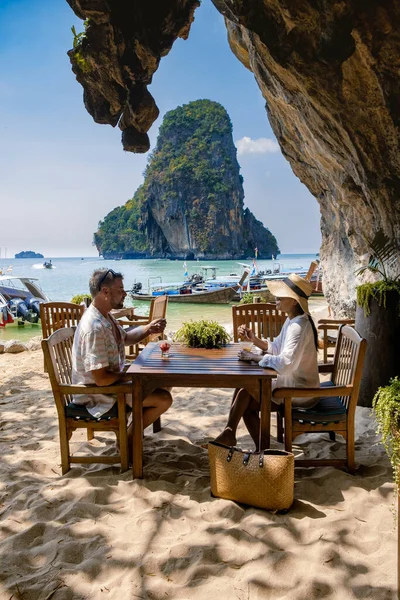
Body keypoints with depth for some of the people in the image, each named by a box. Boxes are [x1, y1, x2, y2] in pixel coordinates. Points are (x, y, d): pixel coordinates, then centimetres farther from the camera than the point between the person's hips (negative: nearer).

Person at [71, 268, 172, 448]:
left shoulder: (105, 316, 0)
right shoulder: (95, 328, -31)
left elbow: (126, 338, 17)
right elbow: (101, 379, -32)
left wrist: (148, 329, -1)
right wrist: (125, 375, -13)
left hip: (113, 380, 10)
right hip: (99, 394, -10)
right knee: (164, 399, -12)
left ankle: (133, 428, 26)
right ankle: (127, 439, 7)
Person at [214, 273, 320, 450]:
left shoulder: (299, 326, -25)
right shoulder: (292, 320, 6)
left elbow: (285, 364, -35)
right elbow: (277, 348, 15)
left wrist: (253, 357, -23)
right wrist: (254, 339, -1)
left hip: (300, 392, -9)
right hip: (292, 384, 9)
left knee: (245, 390, -11)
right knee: (247, 405, 3)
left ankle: (229, 434, 6)